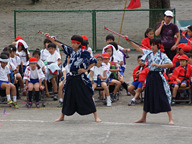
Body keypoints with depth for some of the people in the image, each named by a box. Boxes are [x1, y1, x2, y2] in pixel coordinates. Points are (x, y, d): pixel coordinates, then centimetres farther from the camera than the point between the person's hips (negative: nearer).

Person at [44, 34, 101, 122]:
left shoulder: (83, 53, -9)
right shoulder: (71, 51, 7)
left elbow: (93, 61, -7)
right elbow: (61, 46, 10)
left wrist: (86, 70, -11)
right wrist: (50, 39, 6)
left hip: (80, 78, -5)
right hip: (71, 78, 5)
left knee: (87, 98, -6)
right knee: (67, 97, 13)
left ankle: (96, 116, -1)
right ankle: (62, 116, 25)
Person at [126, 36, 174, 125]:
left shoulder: (162, 56, -8)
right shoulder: (149, 53, 9)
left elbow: (170, 64, -17)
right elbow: (138, 49, 15)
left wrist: (158, 65, -22)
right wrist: (129, 41, 11)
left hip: (158, 77, -6)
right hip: (150, 76, 6)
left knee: (163, 98, -9)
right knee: (147, 97, 13)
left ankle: (170, 119, -6)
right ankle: (143, 118, 23)